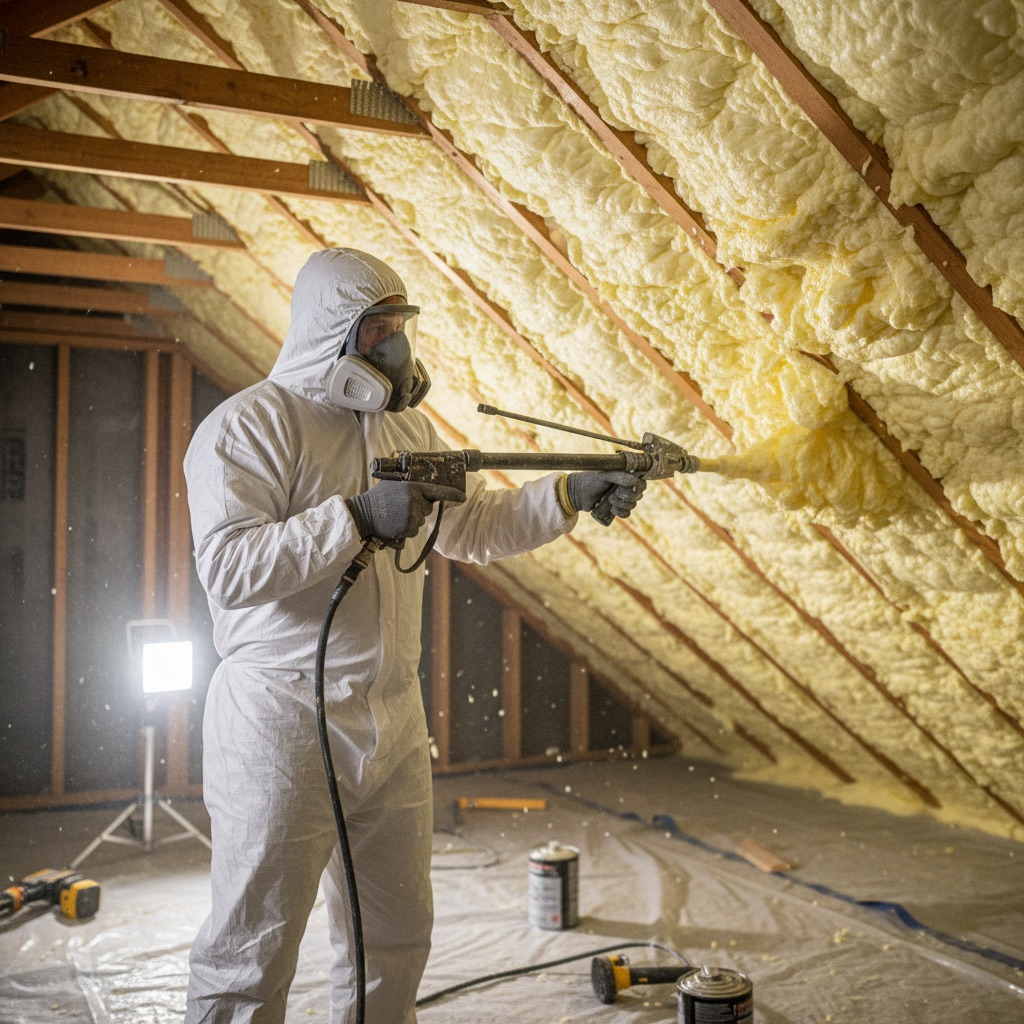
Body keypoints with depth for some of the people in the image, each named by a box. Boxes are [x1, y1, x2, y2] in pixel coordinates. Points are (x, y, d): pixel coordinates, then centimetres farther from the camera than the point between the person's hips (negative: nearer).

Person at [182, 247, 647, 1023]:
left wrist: (572, 495, 4)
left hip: (393, 722, 7)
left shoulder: (409, 428, 14)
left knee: (396, 937, 17)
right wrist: (360, 517, -24)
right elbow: (227, 567, -21)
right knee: (251, 955, 2)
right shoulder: (249, 426, -10)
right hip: (283, 724, -7)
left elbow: (478, 525, 18)